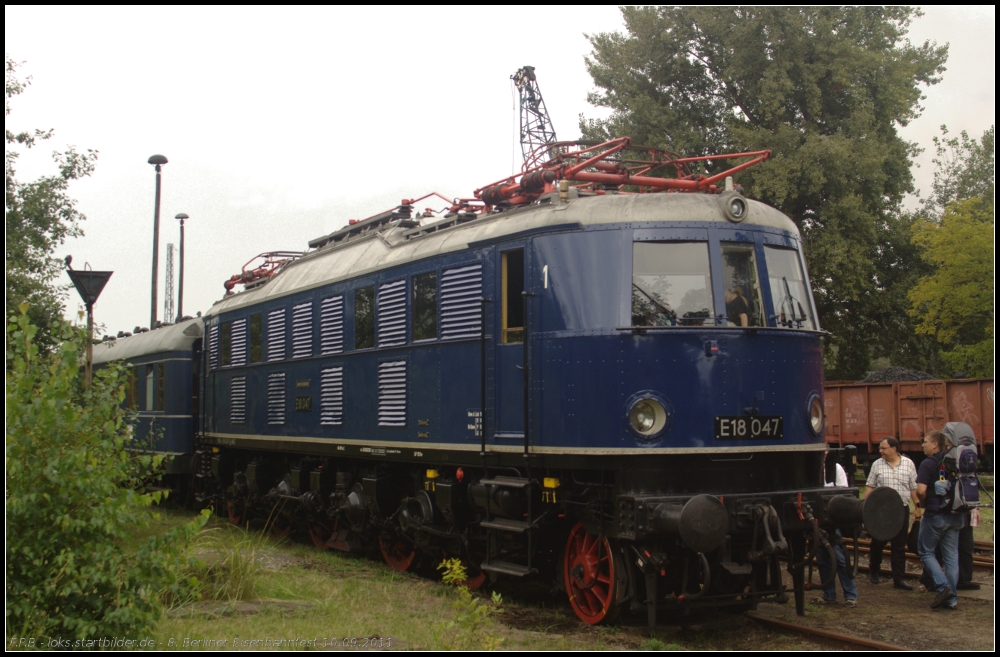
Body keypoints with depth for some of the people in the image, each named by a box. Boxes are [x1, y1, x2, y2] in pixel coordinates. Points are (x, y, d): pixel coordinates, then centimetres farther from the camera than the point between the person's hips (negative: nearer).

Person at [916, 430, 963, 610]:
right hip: (955, 515, 6)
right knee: (951, 556, 9)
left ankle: (943, 587, -9)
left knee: (926, 552, 8)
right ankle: (951, 599, 10)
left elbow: (921, 490, -20)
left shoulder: (928, 463, -12)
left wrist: (925, 502, -1)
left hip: (935, 514, -6)